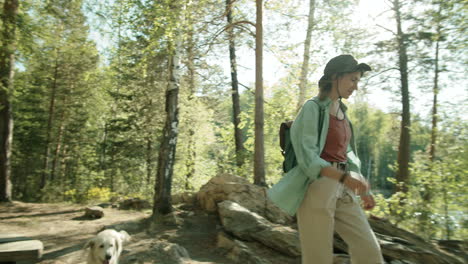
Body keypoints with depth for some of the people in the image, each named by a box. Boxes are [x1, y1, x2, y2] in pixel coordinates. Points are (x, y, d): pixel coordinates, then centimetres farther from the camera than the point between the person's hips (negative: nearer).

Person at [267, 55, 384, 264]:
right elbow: (307, 156, -17)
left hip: (341, 190, 8)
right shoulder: (312, 108, -8)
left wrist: (362, 189, 18)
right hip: (317, 187, -8)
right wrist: (345, 178, -26)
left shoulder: (341, 112, 16)